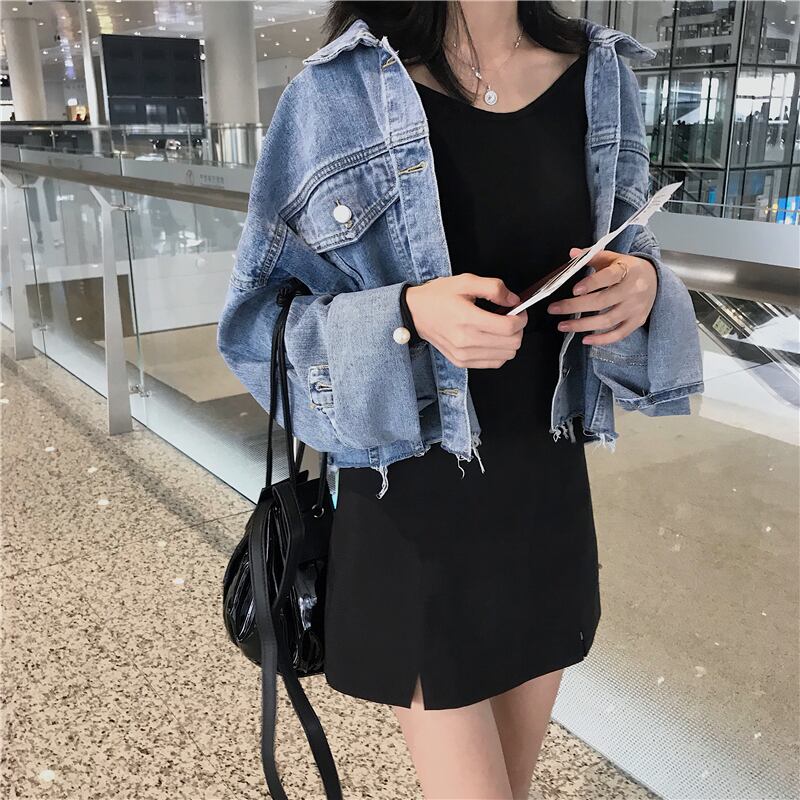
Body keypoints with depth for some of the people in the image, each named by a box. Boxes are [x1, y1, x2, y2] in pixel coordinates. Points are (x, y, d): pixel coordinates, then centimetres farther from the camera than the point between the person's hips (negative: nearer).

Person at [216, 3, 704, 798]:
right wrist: (408, 318, -25)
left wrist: (645, 287, -13)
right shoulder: (336, 94, -10)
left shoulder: (600, 76, 2)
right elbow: (256, 320, -7)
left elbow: (624, 256, 11)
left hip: (549, 495, 5)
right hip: (413, 510, -4)